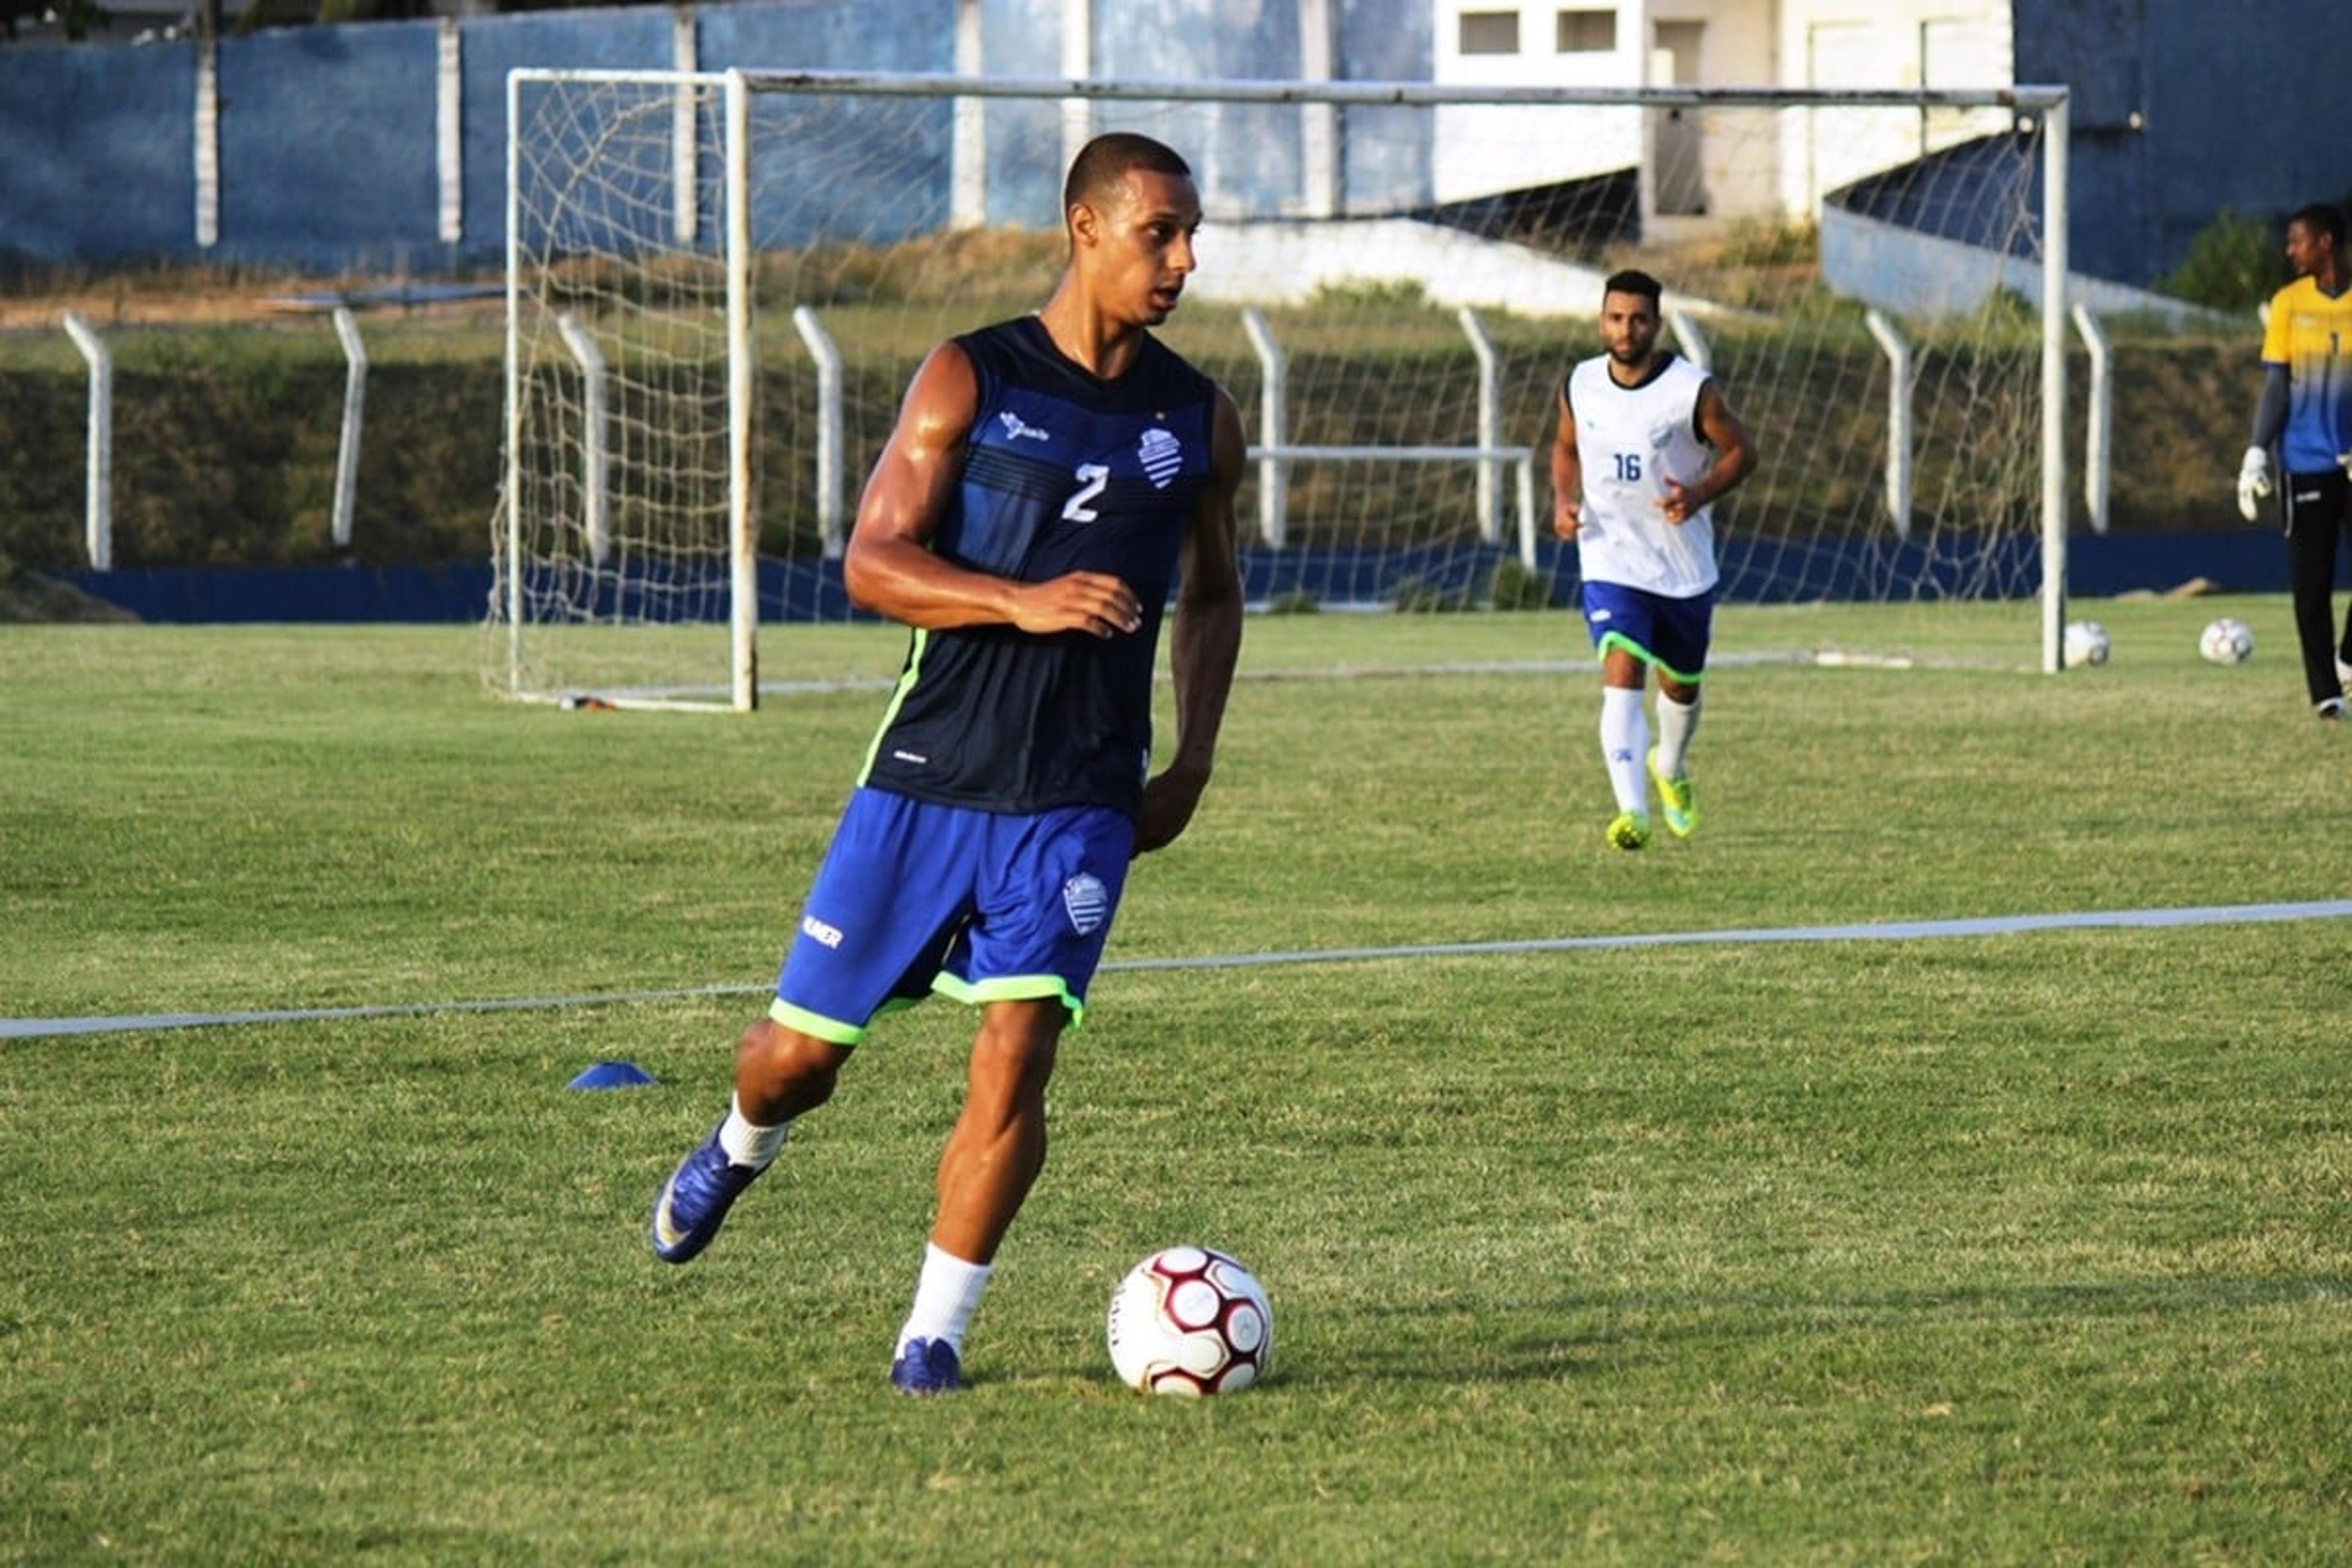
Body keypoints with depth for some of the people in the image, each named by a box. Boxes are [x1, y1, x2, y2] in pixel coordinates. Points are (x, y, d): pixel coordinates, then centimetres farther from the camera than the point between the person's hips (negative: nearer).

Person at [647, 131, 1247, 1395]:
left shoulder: (1198, 420, 7)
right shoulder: (969, 381, -4)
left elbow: (1212, 593, 22)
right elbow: (873, 563, -10)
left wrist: (1191, 765, 11)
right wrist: (1027, 602, -25)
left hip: (1080, 802, 1)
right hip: (926, 776, -1)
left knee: (1015, 1054, -14)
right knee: (798, 1052, 4)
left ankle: (935, 1330, -2)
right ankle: (739, 1148, 40)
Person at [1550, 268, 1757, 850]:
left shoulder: (1693, 390, -13)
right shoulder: (1580, 386, -3)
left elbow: (1741, 453, -4)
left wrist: (1701, 494, -22)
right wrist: (1564, 500, -4)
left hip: (1684, 566, 0)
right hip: (1610, 560, 0)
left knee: (1680, 686, 18)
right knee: (1621, 676, -20)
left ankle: (1671, 768, 51)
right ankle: (1632, 812, -27)